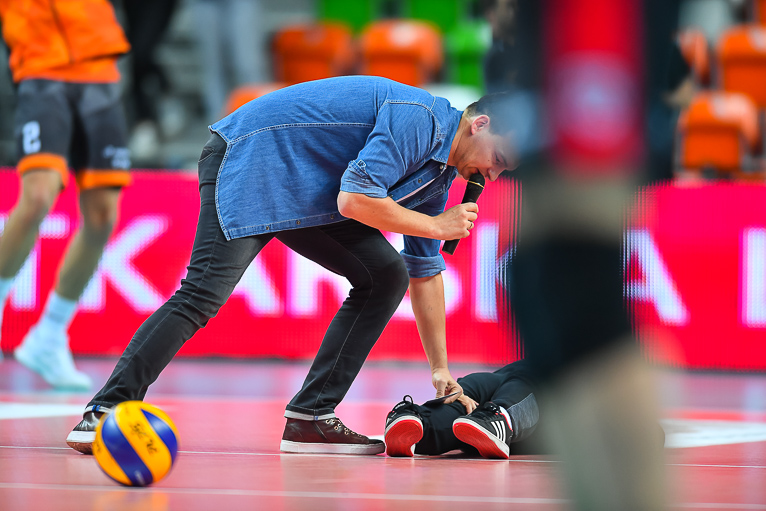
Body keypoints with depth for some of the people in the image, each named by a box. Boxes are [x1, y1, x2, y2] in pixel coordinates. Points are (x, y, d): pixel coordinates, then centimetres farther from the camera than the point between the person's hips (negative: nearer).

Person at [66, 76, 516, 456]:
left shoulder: (439, 173, 9)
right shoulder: (418, 121, -21)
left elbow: (425, 272, 18)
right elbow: (354, 200, -29)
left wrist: (441, 371, 17)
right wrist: (436, 226, -16)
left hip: (307, 197, 10)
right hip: (248, 162, -10)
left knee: (387, 276, 0)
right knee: (205, 291, -24)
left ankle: (310, 418, -4)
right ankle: (106, 411, -23)